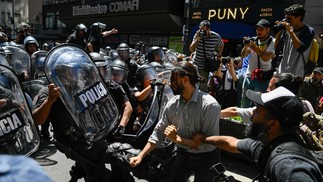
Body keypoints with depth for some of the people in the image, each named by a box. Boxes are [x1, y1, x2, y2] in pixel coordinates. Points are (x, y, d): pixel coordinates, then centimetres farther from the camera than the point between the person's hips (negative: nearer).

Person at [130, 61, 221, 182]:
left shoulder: (210, 105, -24)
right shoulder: (172, 104, -8)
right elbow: (159, 132, 0)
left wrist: (177, 139, -24)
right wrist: (141, 156, -6)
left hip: (206, 158, -4)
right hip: (183, 155, 4)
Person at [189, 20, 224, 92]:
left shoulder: (216, 36, -9)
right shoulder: (197, 35, -8)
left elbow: (222, 45, 13)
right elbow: (191, 49, -13)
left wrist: (219, 55, 2)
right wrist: (197, 39, -23)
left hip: (206, 67, -2)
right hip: (195, 64, 2)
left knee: (203, 88, 0)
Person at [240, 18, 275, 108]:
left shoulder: (272, 42, -6)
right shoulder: (253, 40, 8)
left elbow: (266, 58, -20)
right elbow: (243, 55, 5)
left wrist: (254, 47, -22)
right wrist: (246, 45, -13)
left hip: (262, 78, -5)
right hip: (249, 76, 5)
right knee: (244, 103, 14)